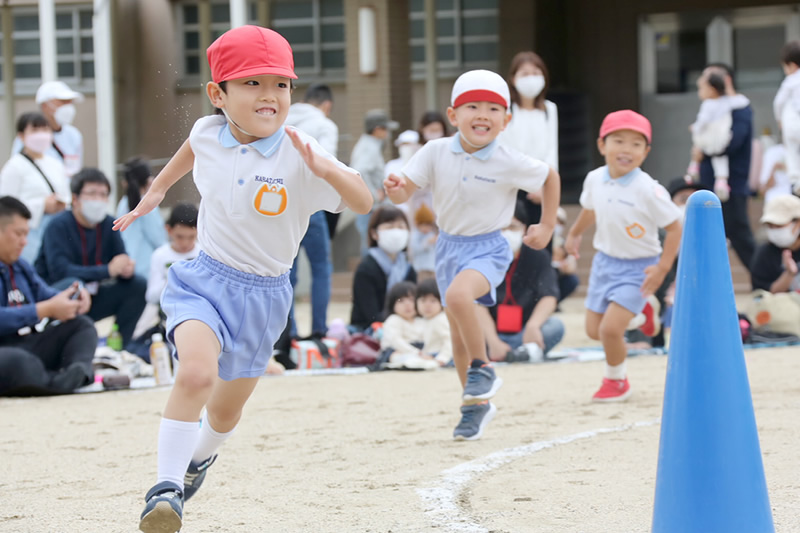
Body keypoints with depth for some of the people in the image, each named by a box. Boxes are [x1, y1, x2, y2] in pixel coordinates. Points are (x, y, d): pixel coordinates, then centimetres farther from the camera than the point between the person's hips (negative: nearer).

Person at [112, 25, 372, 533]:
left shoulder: (298, 154, -20)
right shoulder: (208, 133, -8)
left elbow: (363, 202, -30)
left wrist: (326, 170, -47)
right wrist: (157, 189, 26)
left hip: (263, 295, 0)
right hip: (204, 279, 0)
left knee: (226, 410, 19)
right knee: (196, 372, -30)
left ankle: (200, 456, 54)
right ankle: (167, 488, -22)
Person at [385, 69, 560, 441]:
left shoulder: (509, 164, -16)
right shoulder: (436, 152, -12)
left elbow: (550, 177, 2)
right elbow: (405, 191, -12)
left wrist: (547, 227, 5)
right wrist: (395, 189, -35)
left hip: (487, 247, -4)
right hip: (448, 245, 4)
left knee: (458, 295, -34)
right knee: (459, 335, 13)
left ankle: (483, 369, -13)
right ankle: (478, 403, 33)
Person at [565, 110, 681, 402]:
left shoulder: (648, 190, -23)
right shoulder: (594, 180, -7)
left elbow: (674, 227, -17)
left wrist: (662, 268, -21)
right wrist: (574, 233, 31)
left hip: (637, 267, -6)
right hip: (605, 260, 6)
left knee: (610, 328, -15)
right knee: (594, 329, 12)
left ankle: (616, 379, 13)